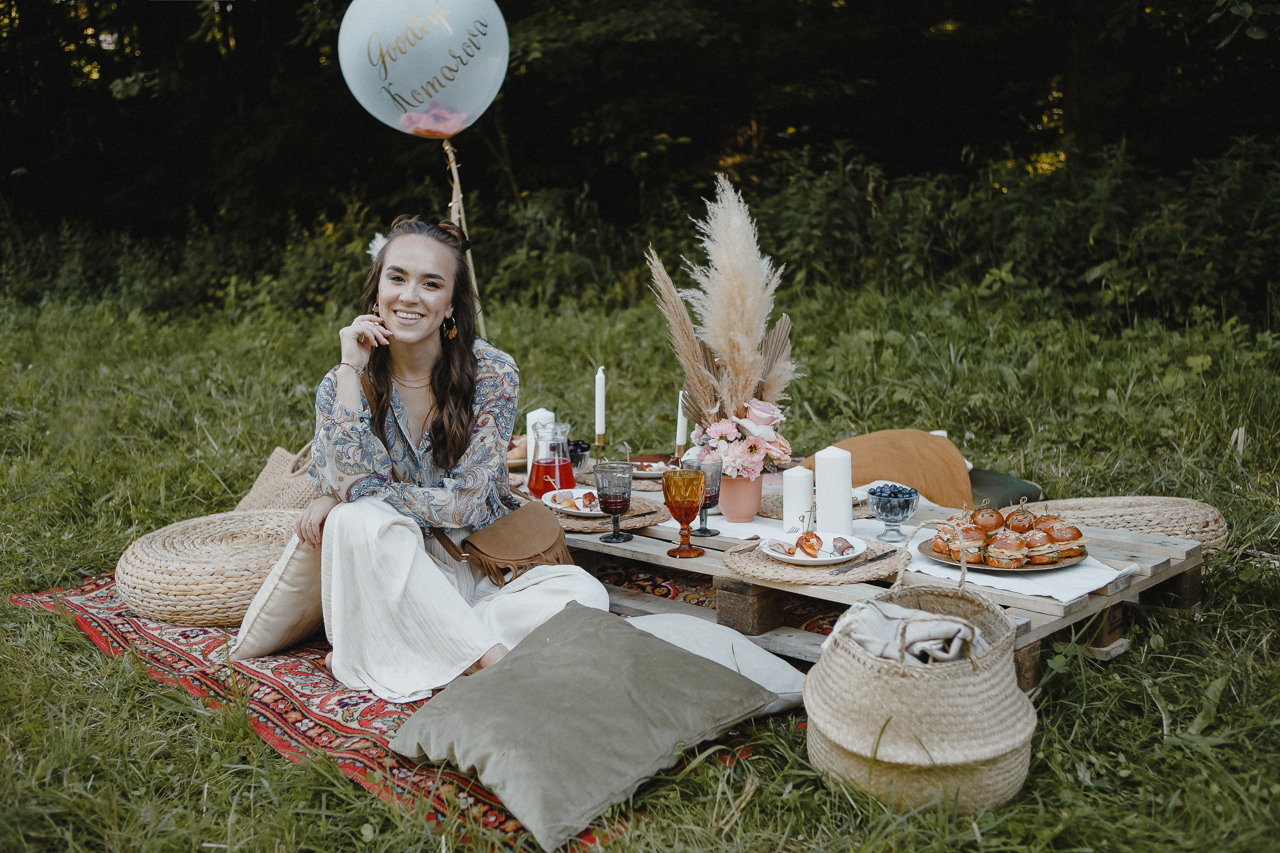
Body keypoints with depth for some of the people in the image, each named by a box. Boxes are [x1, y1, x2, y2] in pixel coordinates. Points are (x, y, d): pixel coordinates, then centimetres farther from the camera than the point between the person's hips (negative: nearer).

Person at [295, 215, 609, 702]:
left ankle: (380, 659, -24)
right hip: (390, 581, 0)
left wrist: (352, 492, -14)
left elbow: (464, 503, -15)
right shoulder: (342, 383, -4)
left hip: (480, 573, 0)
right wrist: (351, 370, -19)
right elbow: (346, 478, -21)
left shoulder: (491, 373, -10)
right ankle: (490, 660, -26)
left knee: (585, 593, -26)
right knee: (357, 521, -31)